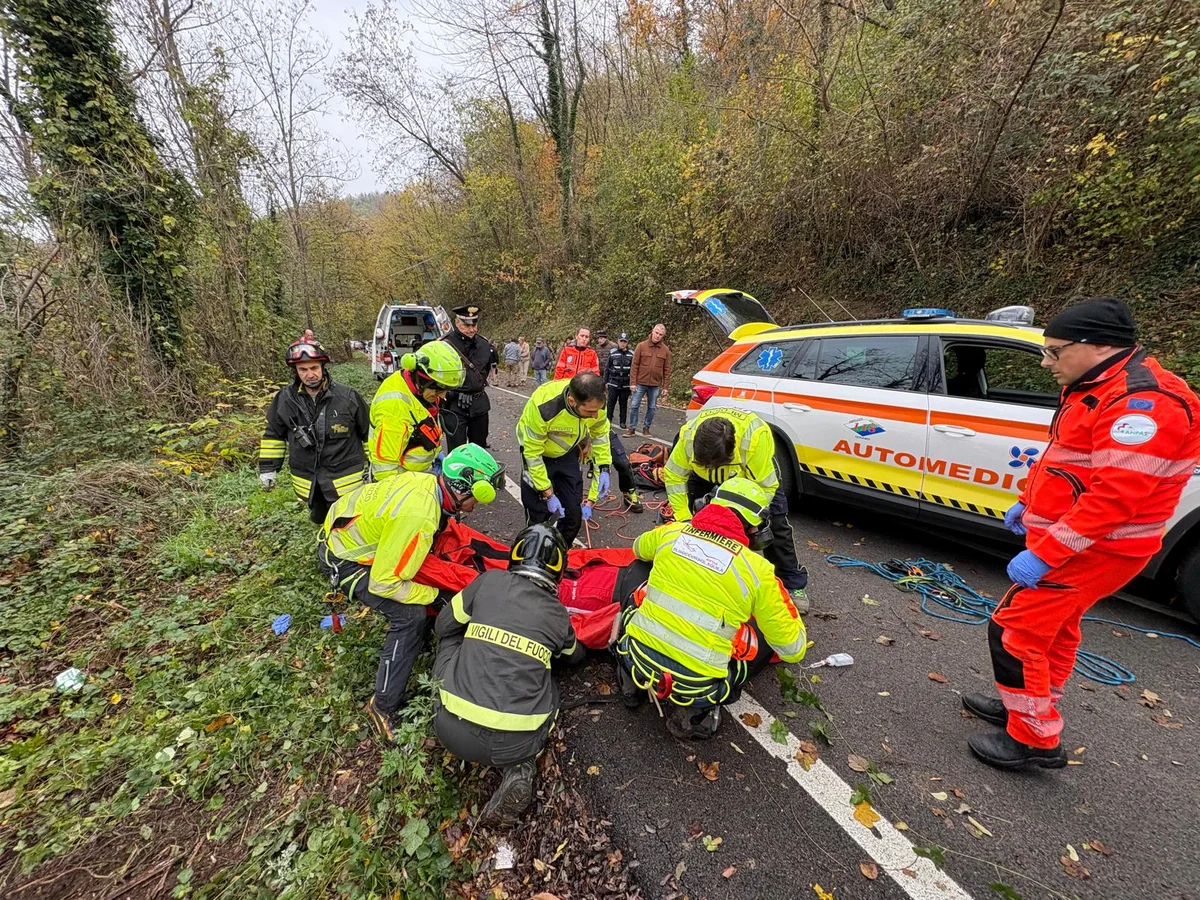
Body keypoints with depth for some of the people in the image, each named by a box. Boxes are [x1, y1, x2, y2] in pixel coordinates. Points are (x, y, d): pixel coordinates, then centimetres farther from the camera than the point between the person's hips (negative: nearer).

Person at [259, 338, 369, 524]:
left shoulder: (348, 396, -14)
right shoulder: (285, 398, -5)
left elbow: (369, 431, -4)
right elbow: (273, 434, 10)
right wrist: (268, 468, 8)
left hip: (344, 478, -3)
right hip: (307, 480, 4)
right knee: (319, 517, 24)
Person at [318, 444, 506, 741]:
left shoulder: (428, 481, -12)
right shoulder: (418, 518, -37)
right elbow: (383, 582, -29)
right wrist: (435, 595, -18)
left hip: (353, 532, 9)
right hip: (343, 559, -9)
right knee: (410, 616, -15)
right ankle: (384, 706, -1)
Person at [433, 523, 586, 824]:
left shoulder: (489, 581, 1)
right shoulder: (559, 616, 5)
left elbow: (444, 626, 16)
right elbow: (576, 655, 28)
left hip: (452, 732, 2)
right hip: (514, 744, -1)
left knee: (451, 638, 22)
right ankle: (520, 766, 9)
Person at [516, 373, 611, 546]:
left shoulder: (596, 402, -27)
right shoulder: (543, 407, -41)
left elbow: (600, 432, -4)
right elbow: (533, 453, -28)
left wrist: (604, 468, -8)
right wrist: (548, 494, -24)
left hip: (567, 453, 4)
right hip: (536, 451, -4)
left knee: (574, 513, 6)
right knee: (539, 514, -2)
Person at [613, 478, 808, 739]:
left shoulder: (672, 532, 0)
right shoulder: (758, 570, -9)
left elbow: (639, 549, 25)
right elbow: (793, 650, 2)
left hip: (636, 660, 3)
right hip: (694, 687, -2)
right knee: (767, 636, 18)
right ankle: (694, 709, 7)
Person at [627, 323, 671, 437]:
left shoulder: (666, 350, 2)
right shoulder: (642, 346, -3)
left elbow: (667, 370, 4)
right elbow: (634, 365, -3)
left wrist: (665, 386, 0)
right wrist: (633, 382, -7)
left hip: (655, 385, 1)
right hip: (640, 383, -1)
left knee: (652, 408, 9)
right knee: (634, 406, 2)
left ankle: (647, 428, 22)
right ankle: (632, 428, 13)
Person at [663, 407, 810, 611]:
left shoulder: (755, 436, -44)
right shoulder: (688, 435, -35)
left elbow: (765, 486, -33)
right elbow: (674, 476, -21)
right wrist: (683, 517, -24)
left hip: (758, 471, -2)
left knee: (775, 524, -2)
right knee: (694, 519, -5)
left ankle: (794, 584, 15)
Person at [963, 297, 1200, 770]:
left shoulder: (1140, 402, -24)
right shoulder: (1097, 389, 10)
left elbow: (1114, 496, -30)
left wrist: (1043, 555, -29)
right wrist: (1027, 502, 21)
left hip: (1089, 550, -11)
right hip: (1072, 542, 11)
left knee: (1013, 630, -5)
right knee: (1054, 627, 22)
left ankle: (1034, 739, 11)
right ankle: (1026, 707, 39)